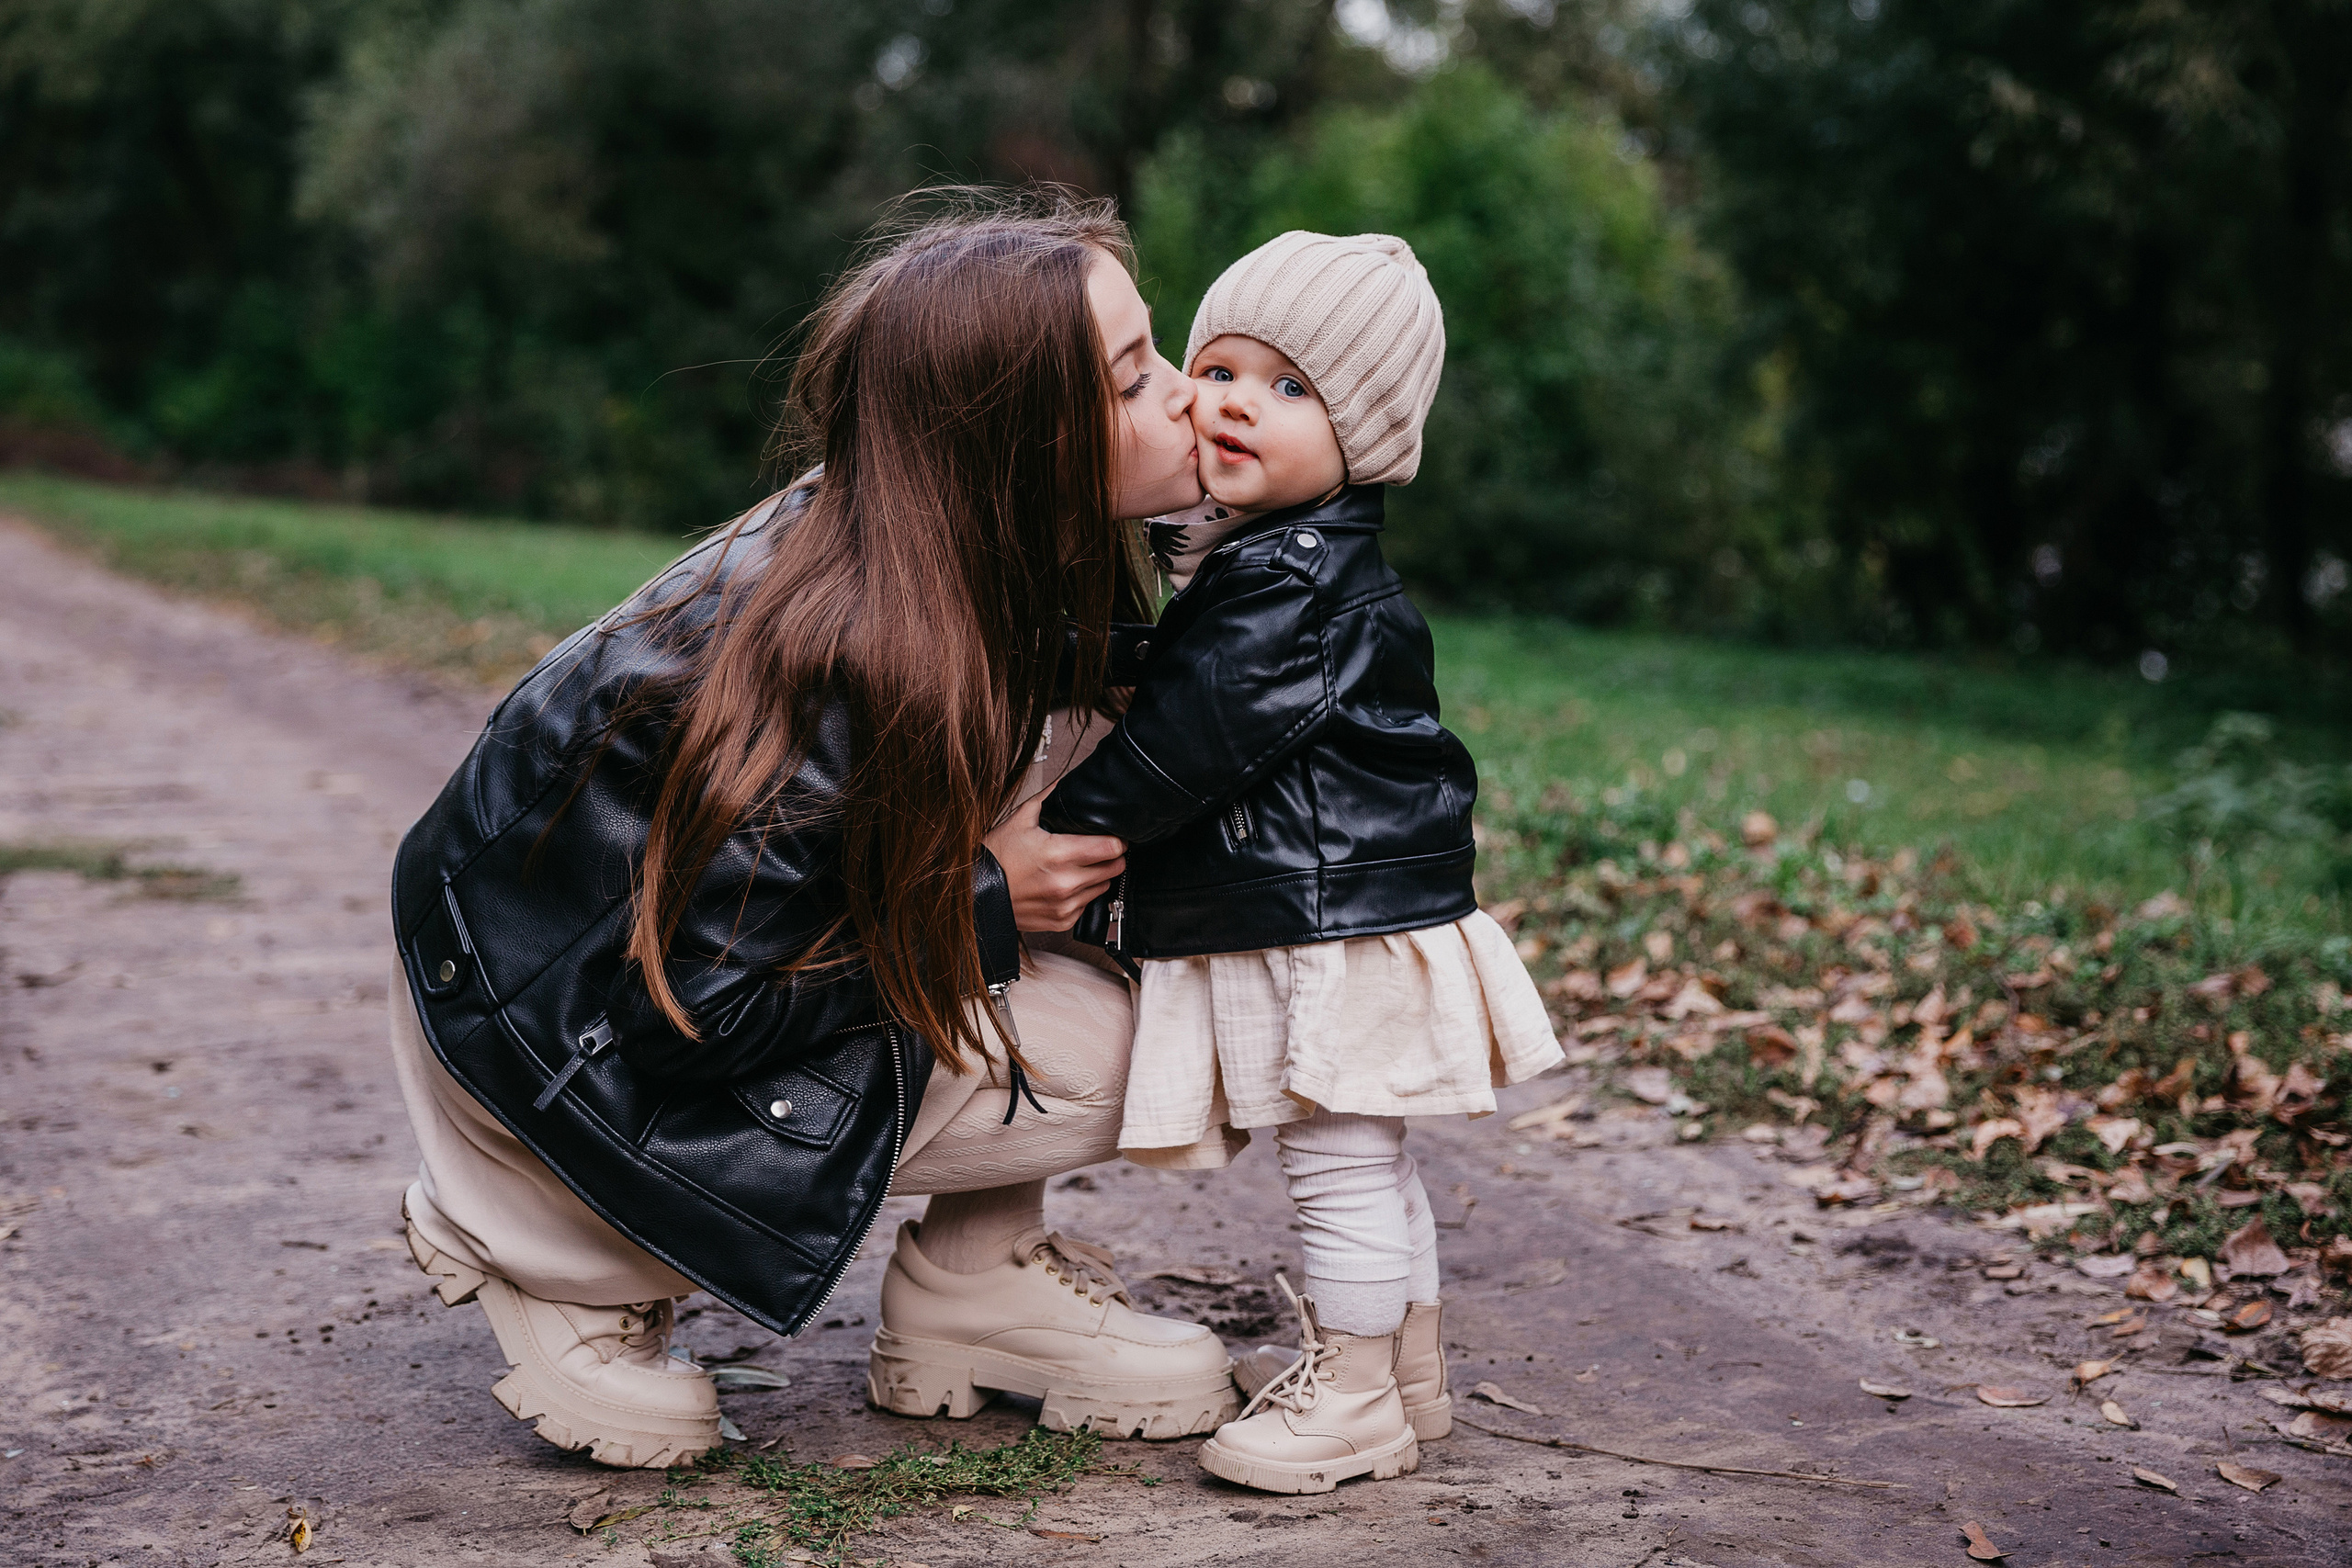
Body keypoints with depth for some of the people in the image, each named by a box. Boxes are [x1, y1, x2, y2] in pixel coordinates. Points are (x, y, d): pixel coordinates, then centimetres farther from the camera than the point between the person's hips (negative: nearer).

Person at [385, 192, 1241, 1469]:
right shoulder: (838, 661, -34)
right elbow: (691, 1003, -28)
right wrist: (980, 903, -22)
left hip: (692, 919, 8)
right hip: (539, 1017, -8)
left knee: (1059, 736, -4)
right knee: (1095, 1055, -15)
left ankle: (982, 1277, 4)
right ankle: (552, 1253, -2)